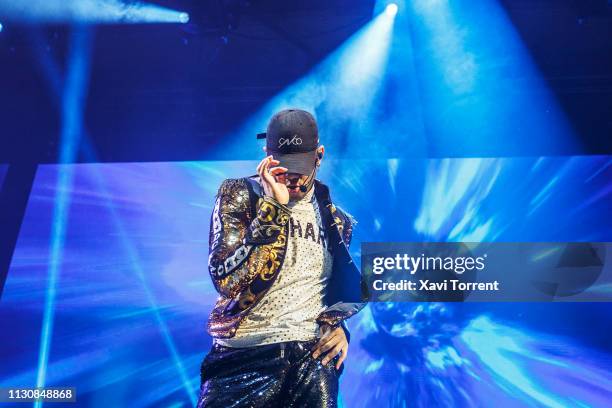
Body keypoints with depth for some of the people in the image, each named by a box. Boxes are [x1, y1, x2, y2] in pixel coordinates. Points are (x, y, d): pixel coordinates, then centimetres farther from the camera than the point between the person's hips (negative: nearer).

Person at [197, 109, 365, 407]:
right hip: (242, 353, -2)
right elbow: (227, 280, -14)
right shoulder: (239, 194, 0)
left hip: (311, 353, 2)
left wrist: (338, 323, 5)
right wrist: (274, 206, -16)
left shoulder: (334, 218, 9)